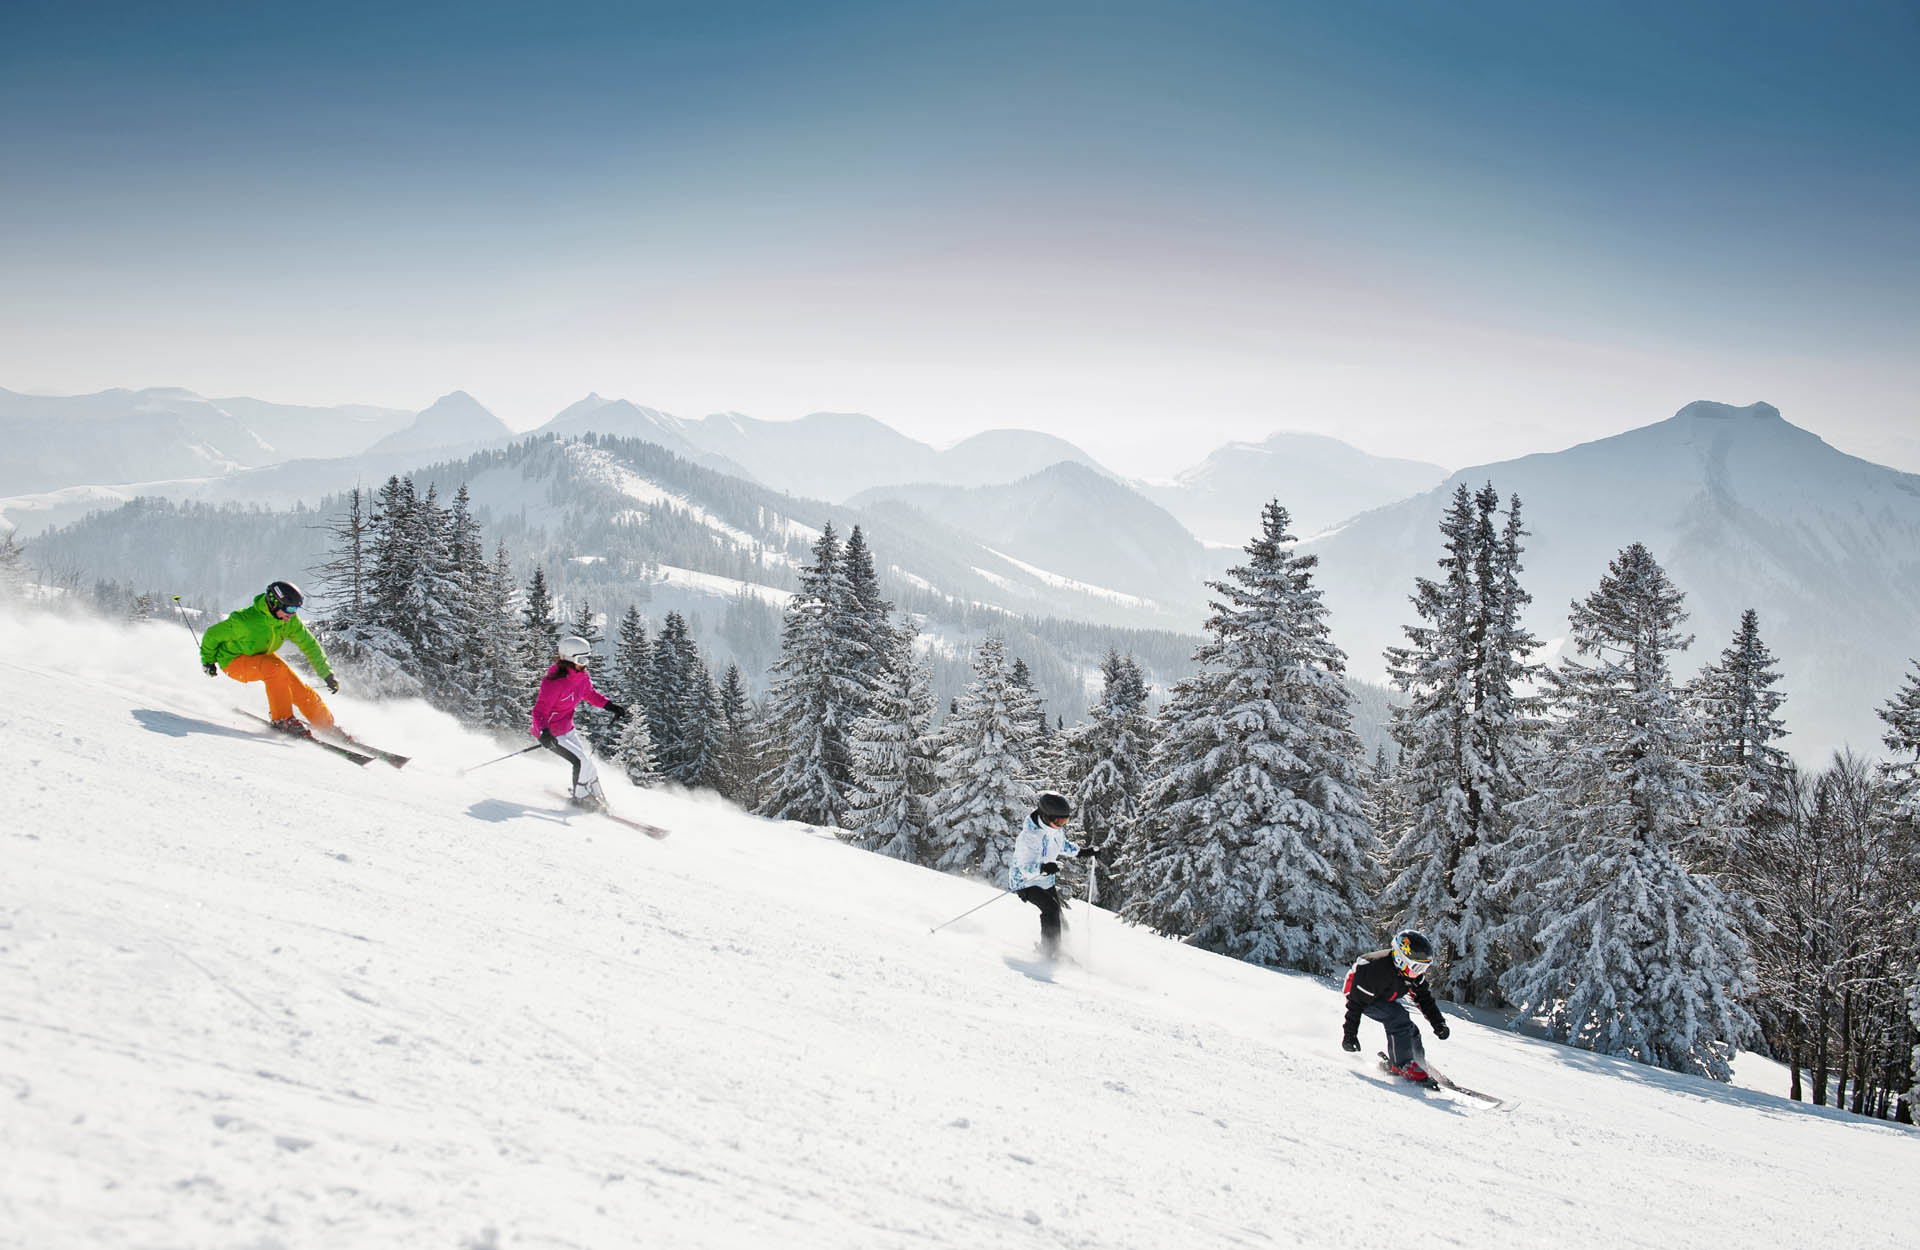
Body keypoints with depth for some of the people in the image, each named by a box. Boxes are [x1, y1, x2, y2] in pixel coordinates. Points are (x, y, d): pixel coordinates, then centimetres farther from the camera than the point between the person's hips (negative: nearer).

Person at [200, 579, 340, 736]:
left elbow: (309, 645, -6)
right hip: (234, 662, -6)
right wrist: (208, 661, -1)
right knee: (275, 668, -34)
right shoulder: (246, 620, -31)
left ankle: (329, 726, 8)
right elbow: (212, 635, -15)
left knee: (301, 691, -8)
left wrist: (327, 673, -7)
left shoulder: (290, 620, -16)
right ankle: (283, 720, -24)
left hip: (262, 656, 6)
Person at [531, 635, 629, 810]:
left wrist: (610, 706, 0)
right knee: (582, 761, -15)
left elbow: (590, 694, 13)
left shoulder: (582, 675, -7)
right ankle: (579, 797, 5)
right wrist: (544, 733, -45)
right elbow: (539, 711, -28)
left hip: (567, 729, 8)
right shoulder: (554, 683, -31)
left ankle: (597, 796, 23)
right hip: (550, 733, -8)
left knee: (587, 761, 6)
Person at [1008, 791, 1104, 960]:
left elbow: (1061, 845, 15)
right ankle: (1050, 951, -12)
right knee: (1051, 908, -23)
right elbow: (1025, 868, -33)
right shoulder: (1029, 836, -34)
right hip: (1026, 881, -8)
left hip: (1047, 881, 8)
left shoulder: (1056, 827, -8)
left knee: (1057, 910, 9)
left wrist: (1083, 851, 8)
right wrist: (1043, 868, -51)